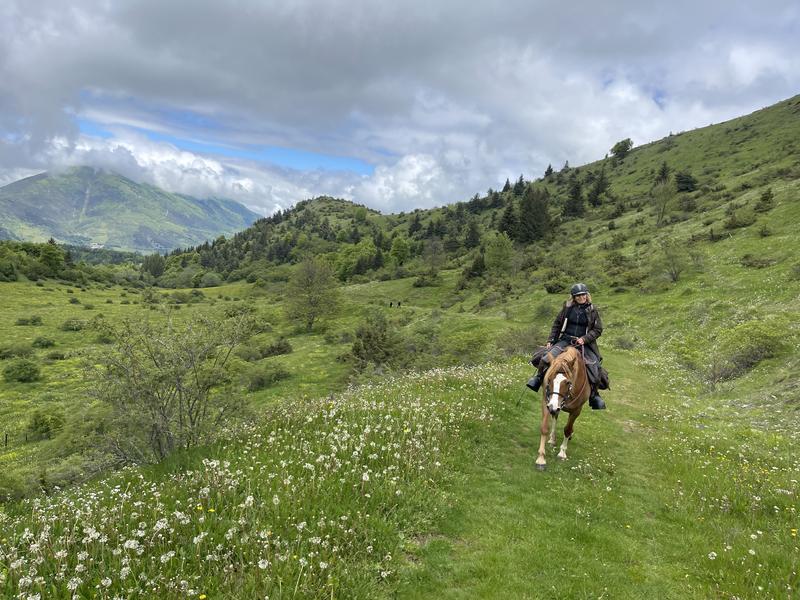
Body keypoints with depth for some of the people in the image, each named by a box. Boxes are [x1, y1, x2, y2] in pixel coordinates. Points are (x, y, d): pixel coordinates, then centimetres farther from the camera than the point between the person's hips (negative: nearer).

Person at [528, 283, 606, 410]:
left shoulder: (592, 310, 3)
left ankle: (594, 395, 0)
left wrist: (584, 339, -13)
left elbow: (598, 329, 2)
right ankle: (539, 377, 2)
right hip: (565, 340, 1)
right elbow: (557, 325, 13)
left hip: (584, 343, -1)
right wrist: (550, 341, 6)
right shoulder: (567, 307, 6)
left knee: (593, 366, -18)